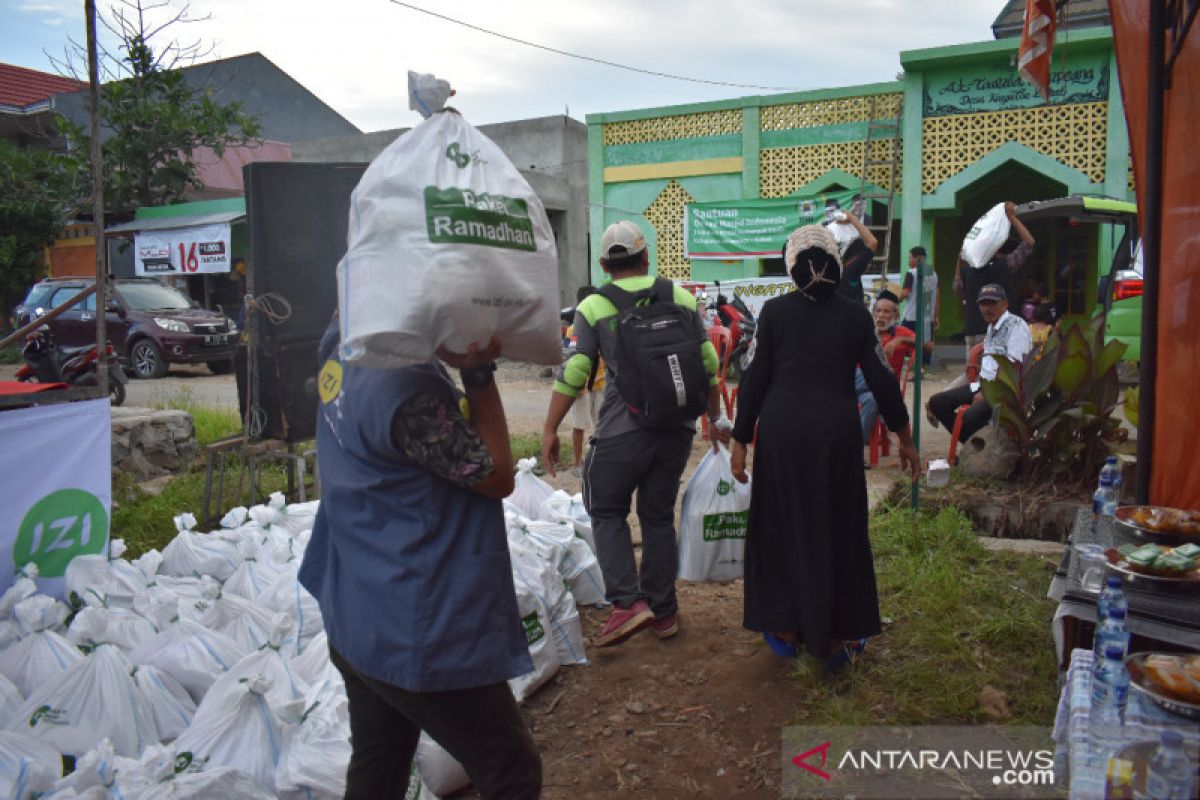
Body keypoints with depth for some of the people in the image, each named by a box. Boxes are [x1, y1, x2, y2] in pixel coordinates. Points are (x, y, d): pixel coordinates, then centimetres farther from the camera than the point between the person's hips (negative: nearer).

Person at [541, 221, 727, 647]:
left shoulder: (593, 307, -1)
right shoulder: (681, 297, 7)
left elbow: (572, 374, -6)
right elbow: (708, 365, 8)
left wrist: (550, 429, 1)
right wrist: (715, 418, 20)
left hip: (623, 431, -3)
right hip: (677, 428, 4)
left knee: (607, 511, 13)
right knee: (659, 516, 15)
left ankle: (628, 602, 0)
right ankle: (663, 611, 23)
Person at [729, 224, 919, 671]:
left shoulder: (775, 312, -1)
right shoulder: (855, 315, 2)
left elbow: (754, 380, -3)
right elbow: (883, 381, 4)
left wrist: (740, 441, 3)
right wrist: (905, 438, 14)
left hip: (781, 432, 0)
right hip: (836, 433, 1)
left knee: (784, 528, 13)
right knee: (839, 532, 12)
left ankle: (786, 630, 22)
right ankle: (838, 638, 22)